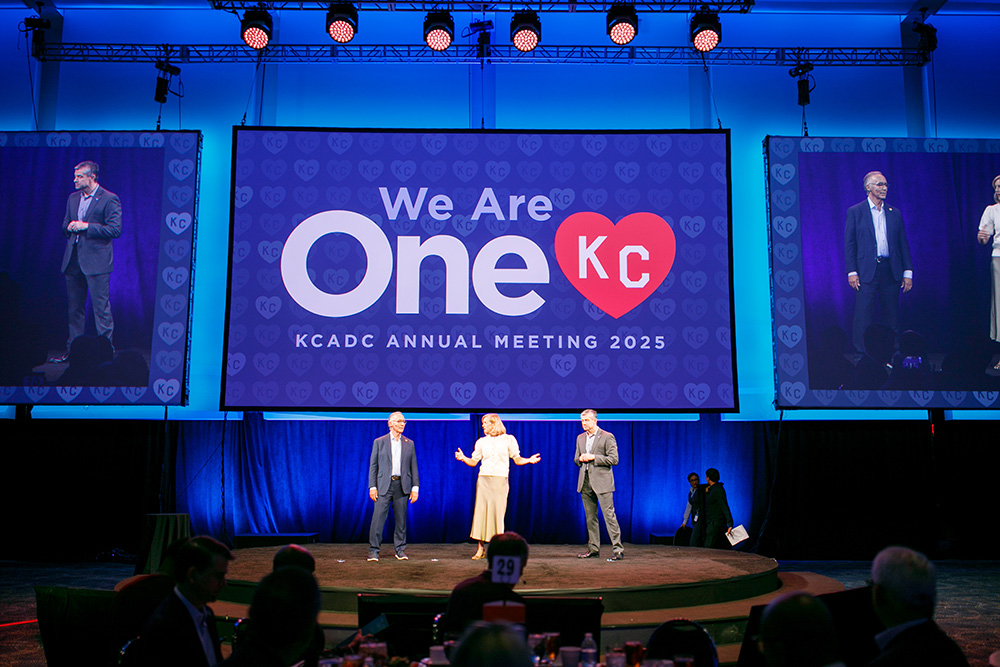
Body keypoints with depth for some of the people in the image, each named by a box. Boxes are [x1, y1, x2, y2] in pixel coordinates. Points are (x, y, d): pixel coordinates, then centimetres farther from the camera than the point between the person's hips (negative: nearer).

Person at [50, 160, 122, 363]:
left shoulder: (109, 199, -5)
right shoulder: (73, 198, 17)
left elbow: (115, 229, -12)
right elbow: (65, 226, 23)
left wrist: (86, 227, -15)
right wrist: (69, 227, -1)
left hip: (96, 261, -7)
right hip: (73, 261, 7)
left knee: (101, 307, -7)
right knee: (75, 307, 12)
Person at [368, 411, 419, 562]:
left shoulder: (409, 444, 12)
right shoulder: (379, 442, 6)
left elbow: (413, 467, 11)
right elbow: (373, 466, 4)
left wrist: (415, 487, 3)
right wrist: (372, 487, -4)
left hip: (402, 485, 2)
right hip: (384, 484, -2)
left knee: (401, 518, 5)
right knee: (379, 516, -7)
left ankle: (400, 549, 15)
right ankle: (373, 549, -1)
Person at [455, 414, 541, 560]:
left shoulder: (508, 439, 5)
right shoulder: (481, 442, 12)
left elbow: (517, 460, 6)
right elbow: (473, 462, 11)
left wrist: (529, 460, -12)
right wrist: (463, 458, -7)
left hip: (500, 481, -2)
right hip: (484, 480, 2)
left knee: (497, 512, -5)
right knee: (481, 511, -3)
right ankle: (481, 549, 3)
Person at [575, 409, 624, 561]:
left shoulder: (607, 437, -3)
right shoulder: (580, 438, 16)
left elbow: (614, 459, -9)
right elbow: (576, 459, 23)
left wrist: (593, 457, -14)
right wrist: (580, 459, -1)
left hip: (602, 482, -6)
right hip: (585, 482, 6)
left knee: (609, 514, -9)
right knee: (590, 517, 10)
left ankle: (617, 549, -7)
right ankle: (593, 549, 17)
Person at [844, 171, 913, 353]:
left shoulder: (895, 213, 13)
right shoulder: (855, 212, 3)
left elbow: (903, 244, 13)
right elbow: (849, 244, 0)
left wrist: (908, 272, 6)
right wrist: (852, 272, -9)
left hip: (891, 271, 4)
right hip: (866, 271, -4)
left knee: (892, 317, 7)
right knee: (863, 317, -5)